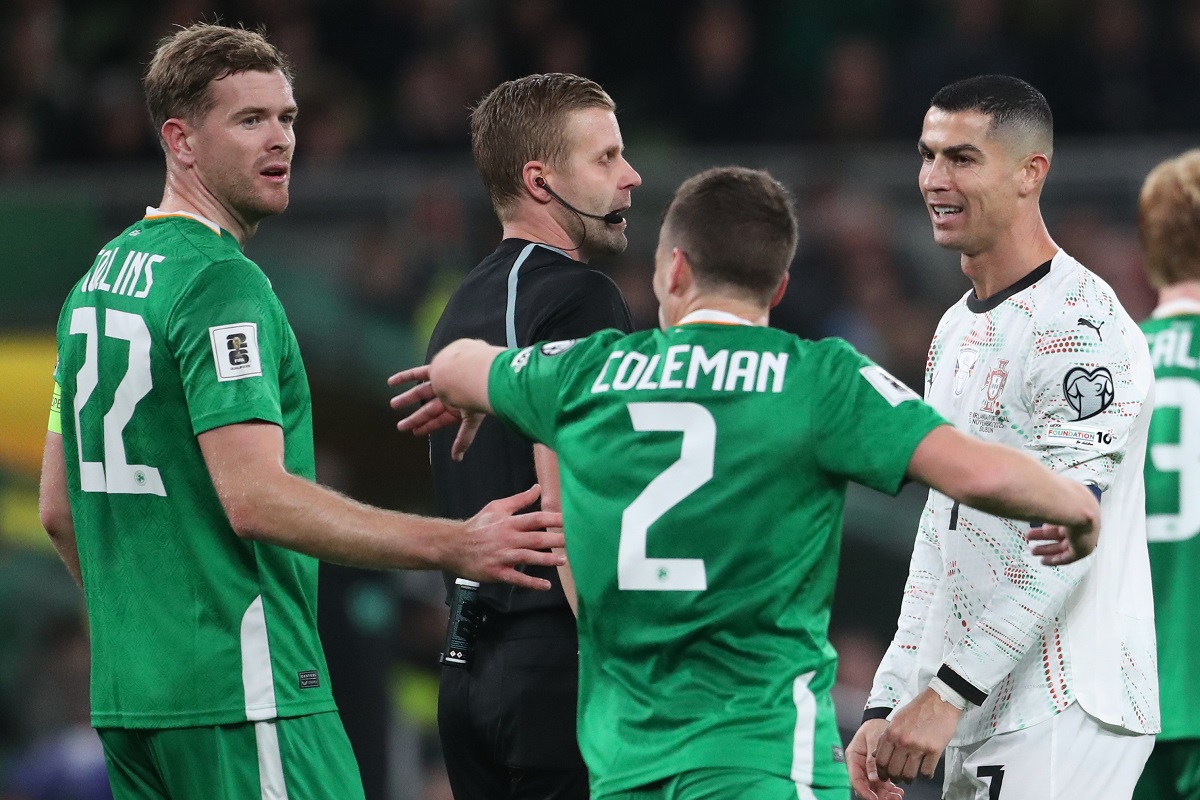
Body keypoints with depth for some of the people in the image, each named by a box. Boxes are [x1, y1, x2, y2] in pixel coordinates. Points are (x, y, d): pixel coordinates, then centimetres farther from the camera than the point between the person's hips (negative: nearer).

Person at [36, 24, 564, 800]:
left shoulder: (99, 278, 15)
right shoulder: (222, 281, -13)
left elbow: (60, 510, 20)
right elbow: (255, 498, -22)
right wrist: (455, 546, -22)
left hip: (128, 697, 9)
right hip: (241, 695, -9)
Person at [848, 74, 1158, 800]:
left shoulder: (1081, 325, -12)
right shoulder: (956, 331, 19)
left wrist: (949, 693, -21)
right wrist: (889, 705, 13)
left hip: (1062, 722, -9)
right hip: (978, 724, 9)